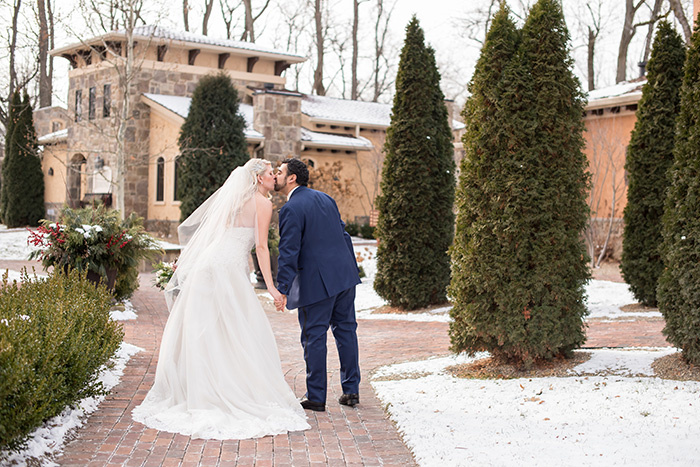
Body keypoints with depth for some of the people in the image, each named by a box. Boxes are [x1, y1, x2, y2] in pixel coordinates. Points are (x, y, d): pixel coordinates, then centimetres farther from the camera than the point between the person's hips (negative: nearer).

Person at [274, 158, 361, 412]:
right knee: (345, 330, 14)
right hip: (345, 275, 8)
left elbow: (288, 252, -16)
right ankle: (351, 391, 20)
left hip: (316, 281, -8)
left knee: (314, 337, 2)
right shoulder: (324, 198, 13)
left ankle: (316, 397, 9)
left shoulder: (291, 209, -11)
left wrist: (282, 290, -15)